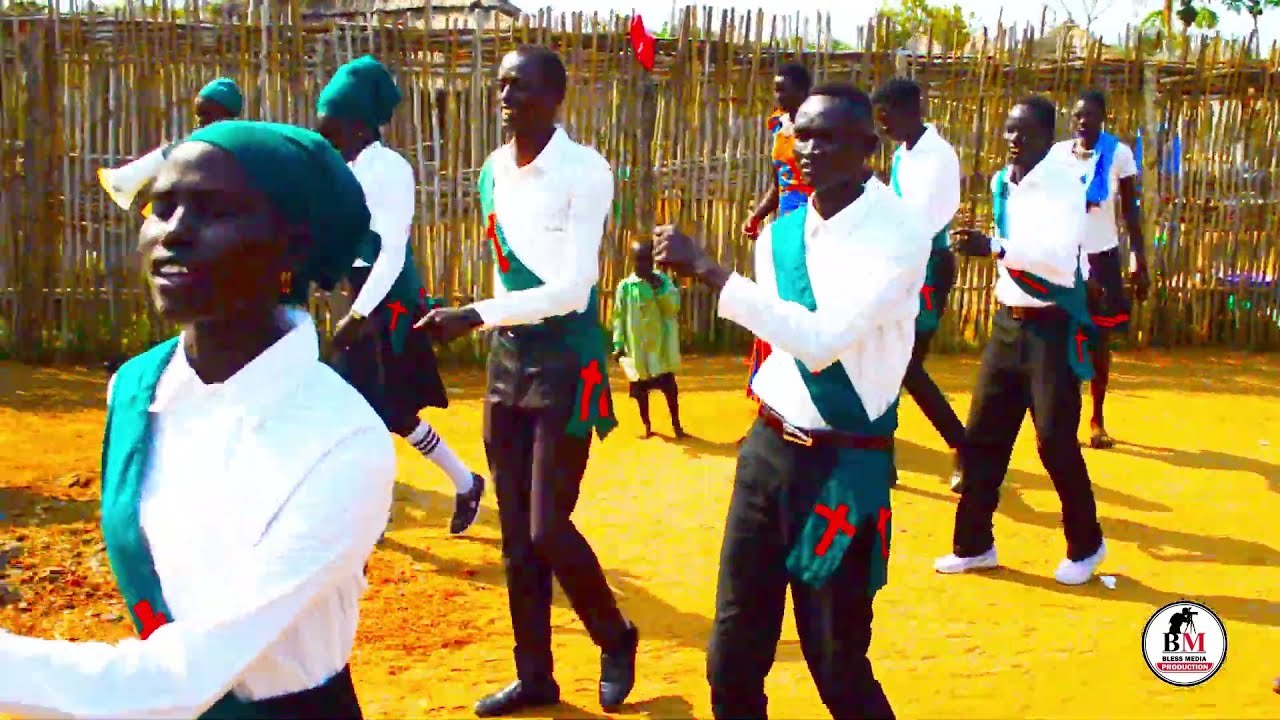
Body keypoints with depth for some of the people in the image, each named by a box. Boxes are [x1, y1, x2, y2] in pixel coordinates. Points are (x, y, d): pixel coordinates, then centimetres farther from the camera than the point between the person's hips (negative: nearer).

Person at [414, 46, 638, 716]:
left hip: (567, 357, -7)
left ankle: (616, 639, 21)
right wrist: (492, 331, 17)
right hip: (508, 354, 7)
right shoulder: (493, 171, 7)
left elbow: (571, 288, -20)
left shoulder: (585, 171, -14)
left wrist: (474, 315, -23)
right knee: (515, 531, 9)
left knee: (548, 526, -6)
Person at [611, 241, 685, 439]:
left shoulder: (662, 279, -1)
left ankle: (676, 423, 19)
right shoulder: (625, 286, -2)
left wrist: (659, 288, -21)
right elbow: (619, 316, 1)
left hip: (661, 344, 0)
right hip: (636, 346, 0)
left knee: (669, 385, 4)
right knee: (640, 387, 9)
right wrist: (618, 344, -2)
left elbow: (674, 306, -10)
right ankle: (647, 426, 23)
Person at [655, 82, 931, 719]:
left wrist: (707, 270, -27)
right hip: (767, 450, 6)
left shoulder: (898, 236, -14)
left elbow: (822, 339, -26)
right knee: (732, 656, 10)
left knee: (838, 666, 4)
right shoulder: (779, 236, 6)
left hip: (845, 466, -6)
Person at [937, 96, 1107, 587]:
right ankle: (974, 544, 20)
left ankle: (1086, 546, 20)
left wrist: (994, 247, -33)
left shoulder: (1065, 184, -15)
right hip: (1008, 323, 7)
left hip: (1054, 328, -7)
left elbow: (1062, 261, -26)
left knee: (1055, 441, 0)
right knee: (982, 435, 8)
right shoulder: (1001, 182, 6)